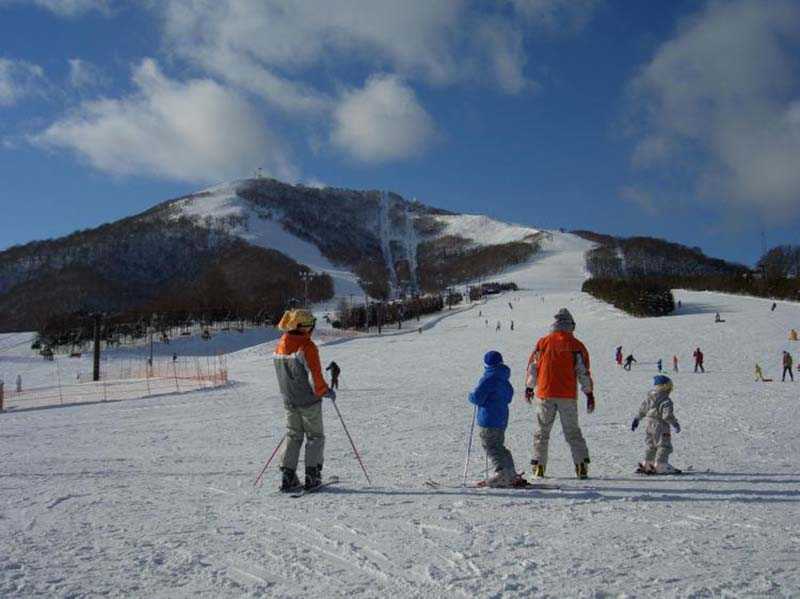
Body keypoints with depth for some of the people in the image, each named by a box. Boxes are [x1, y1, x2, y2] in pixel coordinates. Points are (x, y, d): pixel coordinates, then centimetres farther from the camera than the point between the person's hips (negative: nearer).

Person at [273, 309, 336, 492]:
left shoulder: (280, 345, 4)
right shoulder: (307, 347, -18)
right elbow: (315, 376, -20)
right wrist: (326, 392, -5)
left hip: (289, 400, 6)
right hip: (309, 401, -6)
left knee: (293, 436, 15)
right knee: (315, 437, 8)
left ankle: (288, 477, 9)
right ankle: (312, 476, 4)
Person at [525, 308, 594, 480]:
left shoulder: (543, 342, 3)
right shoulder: (576, 345, -2)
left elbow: (532, 366, 7)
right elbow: (583, 372, -2)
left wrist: (529, 387, 19)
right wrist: (589, 394, 5)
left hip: (545, 394, 0)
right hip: (568, 395, 0)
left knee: (542, 431, 10)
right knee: (572, 431, 11)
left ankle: (539, 465, 7)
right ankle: (581, 464, 3)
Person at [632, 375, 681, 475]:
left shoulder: (649, 398, 6)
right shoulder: (666, 401, -17)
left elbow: (642, 410, 16)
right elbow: (667, 415, -23)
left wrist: (636, 419, 27)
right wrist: (675, 424, -11)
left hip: (650, 426, 8)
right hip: (661, 427, -8)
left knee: (651, 446, 17)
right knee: (664, 446, 0)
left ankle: (647, 465, 21)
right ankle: (661, 466, -1)